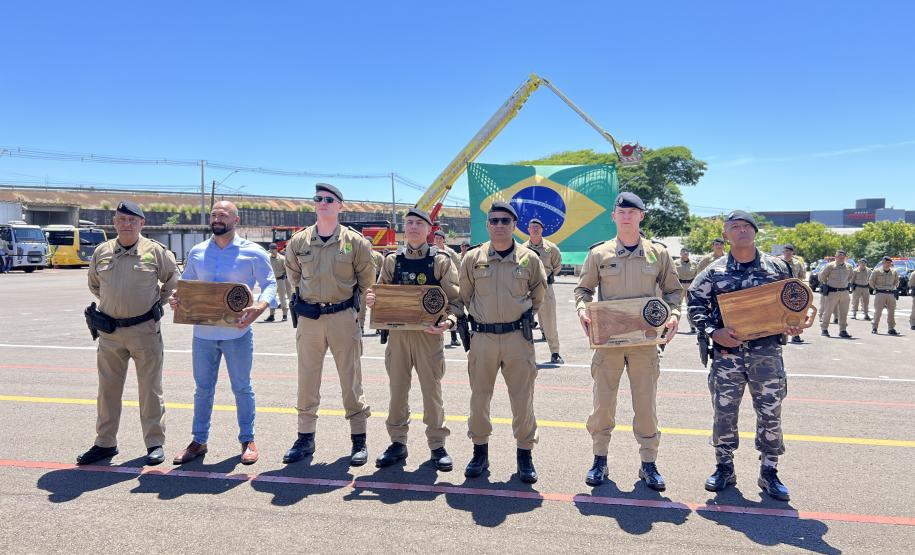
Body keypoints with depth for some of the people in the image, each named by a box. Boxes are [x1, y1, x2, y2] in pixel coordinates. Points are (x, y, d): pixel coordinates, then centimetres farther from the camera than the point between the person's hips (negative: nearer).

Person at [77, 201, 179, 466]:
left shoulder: (156, 251, -5)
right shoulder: (101, 252, 5)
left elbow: (173, 282, 8)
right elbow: (94, 285, 22)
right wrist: (112, 304, 15)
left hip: (145, 330, -3)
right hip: (109, 331, 4)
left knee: (150, 389, 3)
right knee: (108, 389, 12)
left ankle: (155, 443, 13)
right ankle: (105, 443, 25)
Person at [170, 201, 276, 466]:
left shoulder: (253, 252, -4)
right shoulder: (197, 252, 8)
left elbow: (269, 285, -5)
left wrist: (259, 307, -24)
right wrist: (176, 299, -6)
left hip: (237, 333, -3)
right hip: (203, 332, 4)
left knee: (242, 388, 8)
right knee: (203, 389, 13)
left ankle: (247, 440, 21)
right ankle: (199, 440, 27)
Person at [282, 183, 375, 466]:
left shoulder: (355, 241, -4)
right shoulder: (298, 241, 4)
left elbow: (366, 280, 6)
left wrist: (349, 302, 8)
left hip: (343, 318, -3)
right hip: (309, 318, 3)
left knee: (351, 380, 4)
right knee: (307, 381, 10)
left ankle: (359, 439, 15)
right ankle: (305, 438, 23)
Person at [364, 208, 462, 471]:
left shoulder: (441, 261, -1)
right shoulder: (392, 260, 8)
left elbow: (455, 299, -3)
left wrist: (448, 321, -22)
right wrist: (371, 299, -10)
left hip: (428, 333, -3)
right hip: (397, 333, 3)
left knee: (432, 390, 3)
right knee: (397, 389, 9)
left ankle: (437, 445, 18)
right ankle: (398, 442, 24)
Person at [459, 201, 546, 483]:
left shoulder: (529, 258, 1)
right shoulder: (473, 258, 1)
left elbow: (538, 296, 14)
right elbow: (465, 296, 14)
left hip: (518, 337, -1)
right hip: (482, 338, 1)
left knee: (522, 399, 3)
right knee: (479, 397, 9)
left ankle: (525, 454, 20)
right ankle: (480, 451, 26)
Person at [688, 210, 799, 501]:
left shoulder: (776, 267, 5)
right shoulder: (715, 271, 2)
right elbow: (695, 302, 3)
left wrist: (793, 324, -3)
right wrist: (713, 332, -10)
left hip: (767, 351, 1)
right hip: (727, 350, 0)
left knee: (770, 413, 5)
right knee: (724, 412, 6)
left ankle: (769, 472, 21)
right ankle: (724, 468, 23)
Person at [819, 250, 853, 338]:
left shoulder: (849, 267, 8)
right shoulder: (830, 266, -5)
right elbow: (822, 275, 4)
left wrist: (845, 284, 18)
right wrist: (826, 284, 8)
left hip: (844, 292, 4)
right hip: (832, 292, -4)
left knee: (844, 312, 6)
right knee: (828, 311, 0)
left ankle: (843, 330, 13)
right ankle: (824, 329, 8)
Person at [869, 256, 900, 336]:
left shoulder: (894, 272, 11)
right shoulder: (877, 271, -1)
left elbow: (897, 281, 25)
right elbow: (871, 281, 4)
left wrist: (894, 288, 15)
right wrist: (875, 288, 1)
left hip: (891, 294, 4)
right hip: (880, 293, -4)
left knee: (891, 312, 4)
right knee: (878, 311, -5)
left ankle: (891, 328, 11)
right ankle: (874, 328, 2)